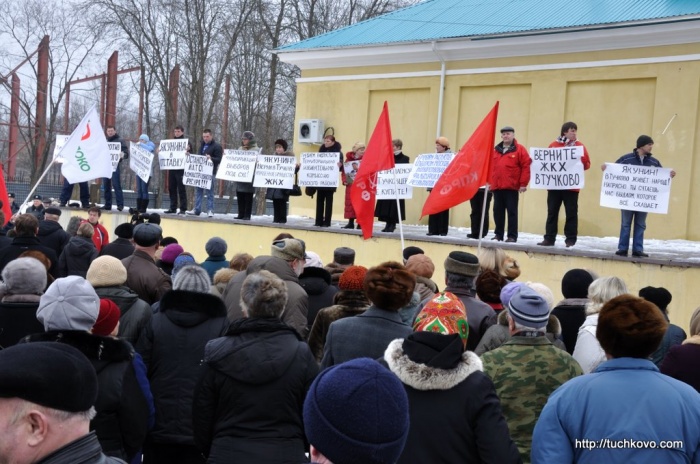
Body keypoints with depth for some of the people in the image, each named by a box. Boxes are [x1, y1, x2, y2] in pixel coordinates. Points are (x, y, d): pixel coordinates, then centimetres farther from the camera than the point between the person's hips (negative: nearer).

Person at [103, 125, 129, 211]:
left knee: (116, 185, -12)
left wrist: (122, 155, -26)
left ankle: (120, 204, -13)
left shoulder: (120, 140, 3)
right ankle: (107, 204, 13)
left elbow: (126, 153, -5)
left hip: (115, 166, -6)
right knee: (106, 186, 6)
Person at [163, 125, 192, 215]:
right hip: (172, 168, 6)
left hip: (181, 169, -6)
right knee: (171, 188, 7)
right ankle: (173, 208, 14)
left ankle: (183, 208, -2)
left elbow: (189, 153, -6)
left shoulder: (186, 142, 1)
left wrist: (187, 152, -27)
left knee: (181, 189, -4)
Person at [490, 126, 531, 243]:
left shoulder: (520, 149, -1)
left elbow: (526, 167, -6)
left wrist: (523, 184, -10)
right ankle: (498, 234, 17)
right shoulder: (495, 150, 15)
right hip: (496, 187, 5)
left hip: (512, 187, -5)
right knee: (498, 211, 8)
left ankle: (512, 236, 2)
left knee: (512, 212, -2)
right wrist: (489, 182, 11)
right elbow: (490, 167, 17)